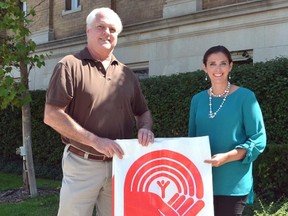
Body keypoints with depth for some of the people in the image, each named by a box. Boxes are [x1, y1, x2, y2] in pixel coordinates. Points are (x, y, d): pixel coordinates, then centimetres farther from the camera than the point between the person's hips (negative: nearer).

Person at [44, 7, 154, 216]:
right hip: (82, 164, -4)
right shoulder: (71, 66, -5)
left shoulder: (126, 73, 11)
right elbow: (52, 115, -12)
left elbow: (143, 112, 18)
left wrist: (145, 128, -7)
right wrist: (95, 141, -19)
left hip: (120, 164, 5)